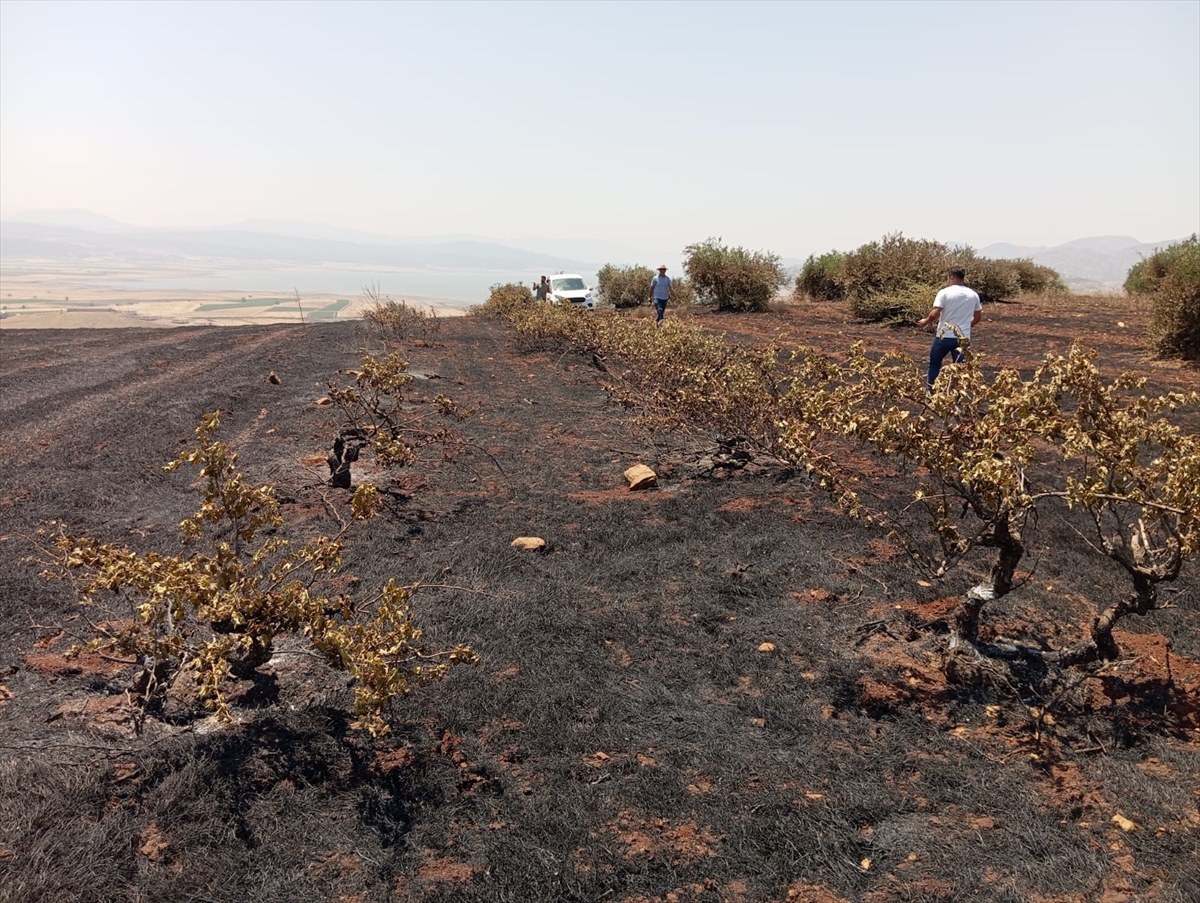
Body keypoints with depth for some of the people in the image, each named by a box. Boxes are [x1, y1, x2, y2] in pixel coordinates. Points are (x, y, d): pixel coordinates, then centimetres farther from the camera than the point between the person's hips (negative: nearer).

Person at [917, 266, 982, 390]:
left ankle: (930, 392, 24)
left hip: (944, 336, -3)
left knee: (934, 364, 17)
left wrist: (925, 321, 2)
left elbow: (934, 314, -17)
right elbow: (978, 317, 12)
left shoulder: (945, 292, -11)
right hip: (963, 338, 3)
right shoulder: (973, 295, 4)